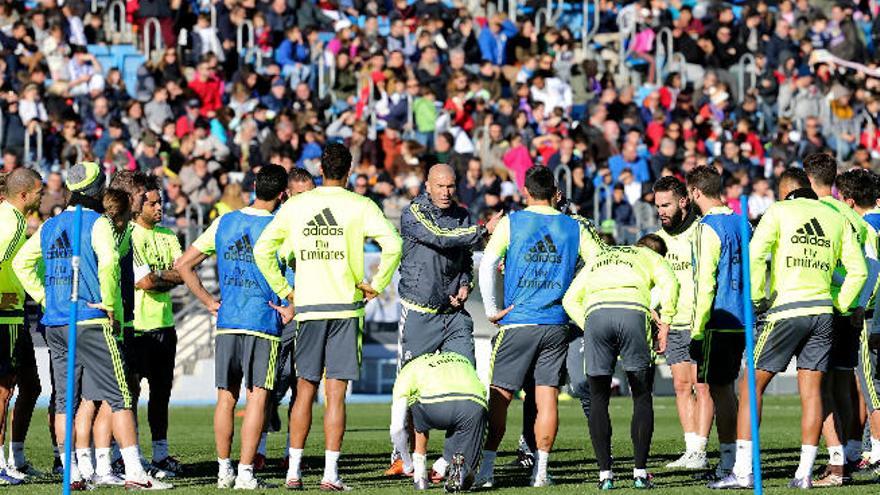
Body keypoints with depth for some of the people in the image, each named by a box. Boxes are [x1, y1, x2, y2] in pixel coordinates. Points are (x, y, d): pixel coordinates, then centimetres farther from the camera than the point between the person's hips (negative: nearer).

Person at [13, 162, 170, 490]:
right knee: (120, 398, -5)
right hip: (91, 323, -6)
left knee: (65, 400, 9)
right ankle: (134, 472, -12)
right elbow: (108, 261, -23)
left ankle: (71, 473, 7)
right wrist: (110, 304, -14)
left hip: (55, 325, 7)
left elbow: (21, 263, 15)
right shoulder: (97, 222, -7)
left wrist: (45, 298, 15)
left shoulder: (49, 226, 14)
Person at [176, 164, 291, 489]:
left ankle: (223, 470, 16)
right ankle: (245, 473, -7)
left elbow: (183, 265, 10)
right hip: (264, 323, -4)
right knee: (257, 397, -2)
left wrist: (208, 302, 12)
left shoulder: (223, 223, 6)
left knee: (226, 397, 11)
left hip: (226, 321, 4)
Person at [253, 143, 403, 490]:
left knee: (305, 390, 10)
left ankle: (293, 471, 7)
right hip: (346, 306, -2)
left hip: (308, 306, 2)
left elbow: (262, 250, 6)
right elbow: (392, 245, -14)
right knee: (336, 393, 0)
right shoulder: (360, 206, -3)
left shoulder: (294, 206, 5)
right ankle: (330, 472, -3)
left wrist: (283, 290, 10)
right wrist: (376, 285, -4)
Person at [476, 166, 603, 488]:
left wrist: (492, 310, -4)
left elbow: (487, 264, -10)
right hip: (557, 325, 2)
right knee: (547, 398, 5)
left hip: (517, 323, -2)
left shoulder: (511, 223, 0)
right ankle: (540, 471, 4)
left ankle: (486, 469, -3)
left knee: (500, 397, 1)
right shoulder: (574, 228, 7)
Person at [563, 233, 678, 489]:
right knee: (642, 398, 11)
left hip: (595, 312, 2)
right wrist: (664, 323, 4)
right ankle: (640, 472, 6)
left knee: (598, 399, 11)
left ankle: (605, 473, 4)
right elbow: (669, 283, 6)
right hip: (634, 311, -2)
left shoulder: (597, 259, 38)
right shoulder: (652, 257, 30)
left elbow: (570, 299, 25)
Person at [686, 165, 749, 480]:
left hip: (718, 322, -8)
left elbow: (705, 283, -16)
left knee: (717, 389, -4)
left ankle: (728, 461, -5)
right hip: (741, 321, 8)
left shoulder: (708, 229, -12)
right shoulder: (741, 224, 12)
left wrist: (697, 330, -14)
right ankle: (735, 457, 17)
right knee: (726, 387, 15)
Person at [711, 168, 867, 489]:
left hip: (786, 309, -4)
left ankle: (742, 471, -6)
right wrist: (838, 306, 15)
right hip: (822, 311, 4)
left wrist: (758, 298, -6)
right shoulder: (836, 219, 12)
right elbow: (858, 270, 10)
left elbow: (755, 255, -14)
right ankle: (805, 472, 3)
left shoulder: (779, 212, -1)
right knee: (811, 391, 6)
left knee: (752, 386, 1)